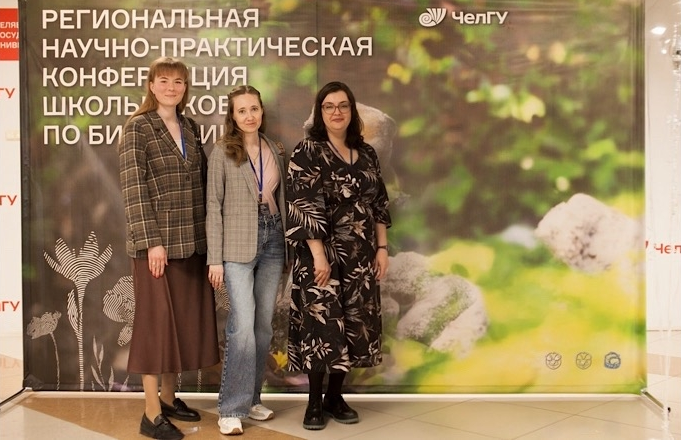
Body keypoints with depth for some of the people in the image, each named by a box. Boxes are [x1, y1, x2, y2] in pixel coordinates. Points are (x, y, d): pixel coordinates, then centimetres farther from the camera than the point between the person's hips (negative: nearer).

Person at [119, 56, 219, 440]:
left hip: (192, 240, 6)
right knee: (157, 320, -2)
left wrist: (206, 235, 7)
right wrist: (152, 240, -17)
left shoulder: (190, 128, 12)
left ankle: (169, 397, 25)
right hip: (158, 240, -6)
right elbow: (134, 189, -11)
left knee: (184, 319, 11)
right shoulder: (138, 128, -5)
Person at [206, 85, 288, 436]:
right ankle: (232, 409, 0)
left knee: (264, 324, 9)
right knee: (243, 326, -10)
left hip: (273, 241, 5)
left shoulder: (275, 151, 10)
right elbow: (214, 206, -6)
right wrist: (215, 258, -10)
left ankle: (252, 398, 21)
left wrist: (287, 246, 10)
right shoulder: (222, 153, -4)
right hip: (238, 245, -5)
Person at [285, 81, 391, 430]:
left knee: (354, 322, 7)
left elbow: (379, 204, 13)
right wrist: (319, 255, -19)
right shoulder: (307, 152, -7)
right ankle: (314, 402, 10)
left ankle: (335, 396, 21)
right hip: (322, 254, -5)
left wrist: (382, 248, 6)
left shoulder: (366, 153, 10)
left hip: (360, 256, 6)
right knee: (321, 322, -4)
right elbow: (303, 208, -14)